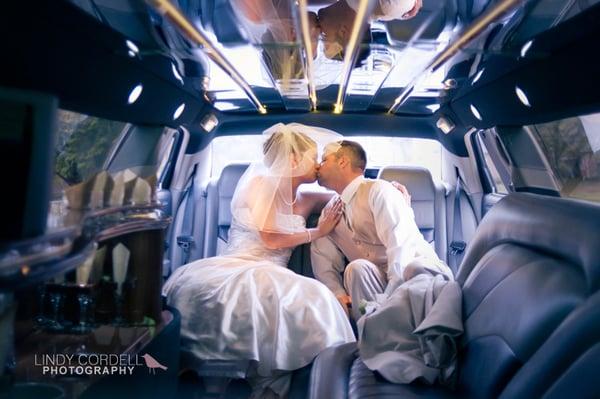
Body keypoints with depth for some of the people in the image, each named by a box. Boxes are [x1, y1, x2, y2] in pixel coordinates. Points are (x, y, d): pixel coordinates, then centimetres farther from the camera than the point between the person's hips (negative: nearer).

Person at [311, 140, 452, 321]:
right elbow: (325, 265, 10)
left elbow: (401, 244, -18)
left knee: (415, 269, -37)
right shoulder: (328, 212, 14)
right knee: (357, 268, -29)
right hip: (378, 281, 4)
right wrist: (338, 294, -11)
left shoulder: (378, 190, -6)